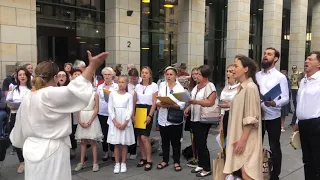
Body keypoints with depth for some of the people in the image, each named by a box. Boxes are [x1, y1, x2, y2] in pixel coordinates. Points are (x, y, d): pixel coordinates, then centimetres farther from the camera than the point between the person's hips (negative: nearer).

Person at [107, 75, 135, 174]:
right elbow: (110, 109, -2)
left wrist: (125, 123, -13)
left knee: (124, 143, 5)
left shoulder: (129, 96, 0)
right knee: (116, 144, 5)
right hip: (114, 122, 1)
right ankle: (117, 164, 15)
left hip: (125, 122, -1)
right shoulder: (112, 94, 3)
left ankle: (123, 163, 16)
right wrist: (115, 122, -10)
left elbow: (130, 110, -4)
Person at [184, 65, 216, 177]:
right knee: (197, 142, 14)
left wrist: (195, 101, -27)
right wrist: (188, 108, 6)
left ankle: (207, 168, 13)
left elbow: (211, 102, -22)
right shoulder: (197, 86, 13)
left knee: (202, 143, -1)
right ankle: (201, 165, 28)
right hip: (195, 118, 8)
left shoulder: (210, 86, -12)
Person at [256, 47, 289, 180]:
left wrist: (274, 103, -28)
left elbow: (286, 98, -10)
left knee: (274, 147, 8)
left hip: (273, 117, -4)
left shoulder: (280, 77, -5)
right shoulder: (257, 75, 8)